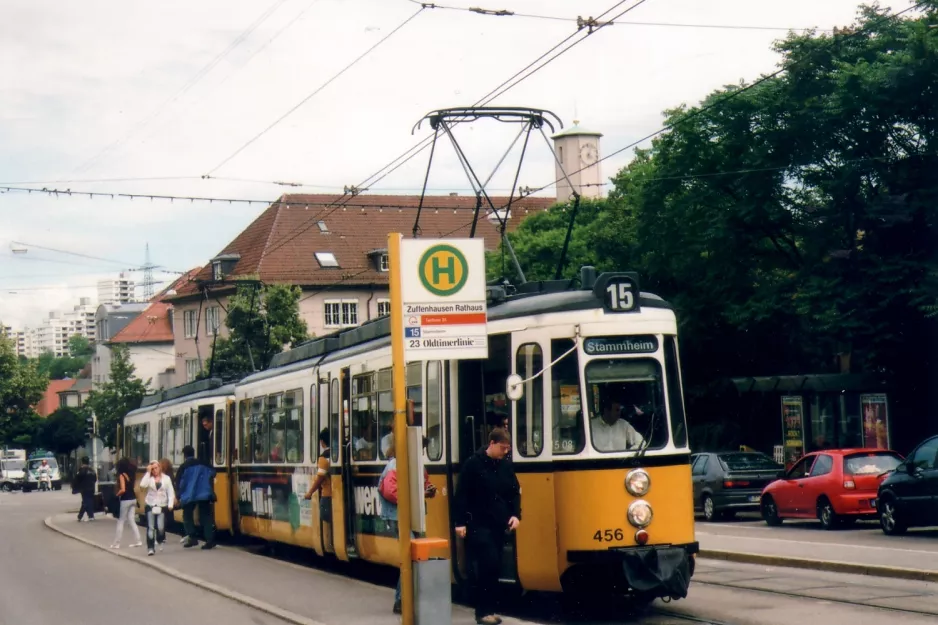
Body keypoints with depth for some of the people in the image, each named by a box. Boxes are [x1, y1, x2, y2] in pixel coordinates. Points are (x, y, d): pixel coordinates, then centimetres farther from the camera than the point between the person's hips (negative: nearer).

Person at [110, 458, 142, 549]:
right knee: (131, 520, 13)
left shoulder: (122, 475, -13)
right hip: (133, 499, 7)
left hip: (125, 500, -7)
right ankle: (137, 541, 10)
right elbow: (131, 487, 9)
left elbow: (123, 490, -21)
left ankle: (116, 543, 5)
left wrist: (116, 495, -6)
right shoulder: (131, 474, 8)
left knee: (120, 521, 1)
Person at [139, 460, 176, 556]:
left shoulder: (166, 478, 2)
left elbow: (170, 492, 2)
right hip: (150, 505, 0)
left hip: (162, 506, 0)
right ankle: (150, 548, -1)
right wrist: (148, 472, -14)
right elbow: (142, 485, -19)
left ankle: (160, 540, 29)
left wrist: (170, 504, -9)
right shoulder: (149, 478, 1)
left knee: (160, 527, -4)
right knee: (150, 527, -4)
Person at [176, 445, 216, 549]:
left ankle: (192, 538, -2)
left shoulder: (183, 467, -4)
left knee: (187, 516, 12)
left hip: (189, 496, -3)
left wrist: (179, 496, 2)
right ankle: (210, 540, -5)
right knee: (205, 517, 5)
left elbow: (179, 482, -5)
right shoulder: (202, 464, 6)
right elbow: (212, 473, 13)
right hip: (204, 495, 3)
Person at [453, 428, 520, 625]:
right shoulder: (473, 464, -7)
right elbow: (461, 495, -7)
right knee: (488, 565, -14)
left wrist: (515, 515, 1)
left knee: (494, 567, 6)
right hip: (479, 525, -6)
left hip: (499, 525, 6)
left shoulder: (505, 467, 10)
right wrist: (460, 522, -11)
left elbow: (515, 493, 17)